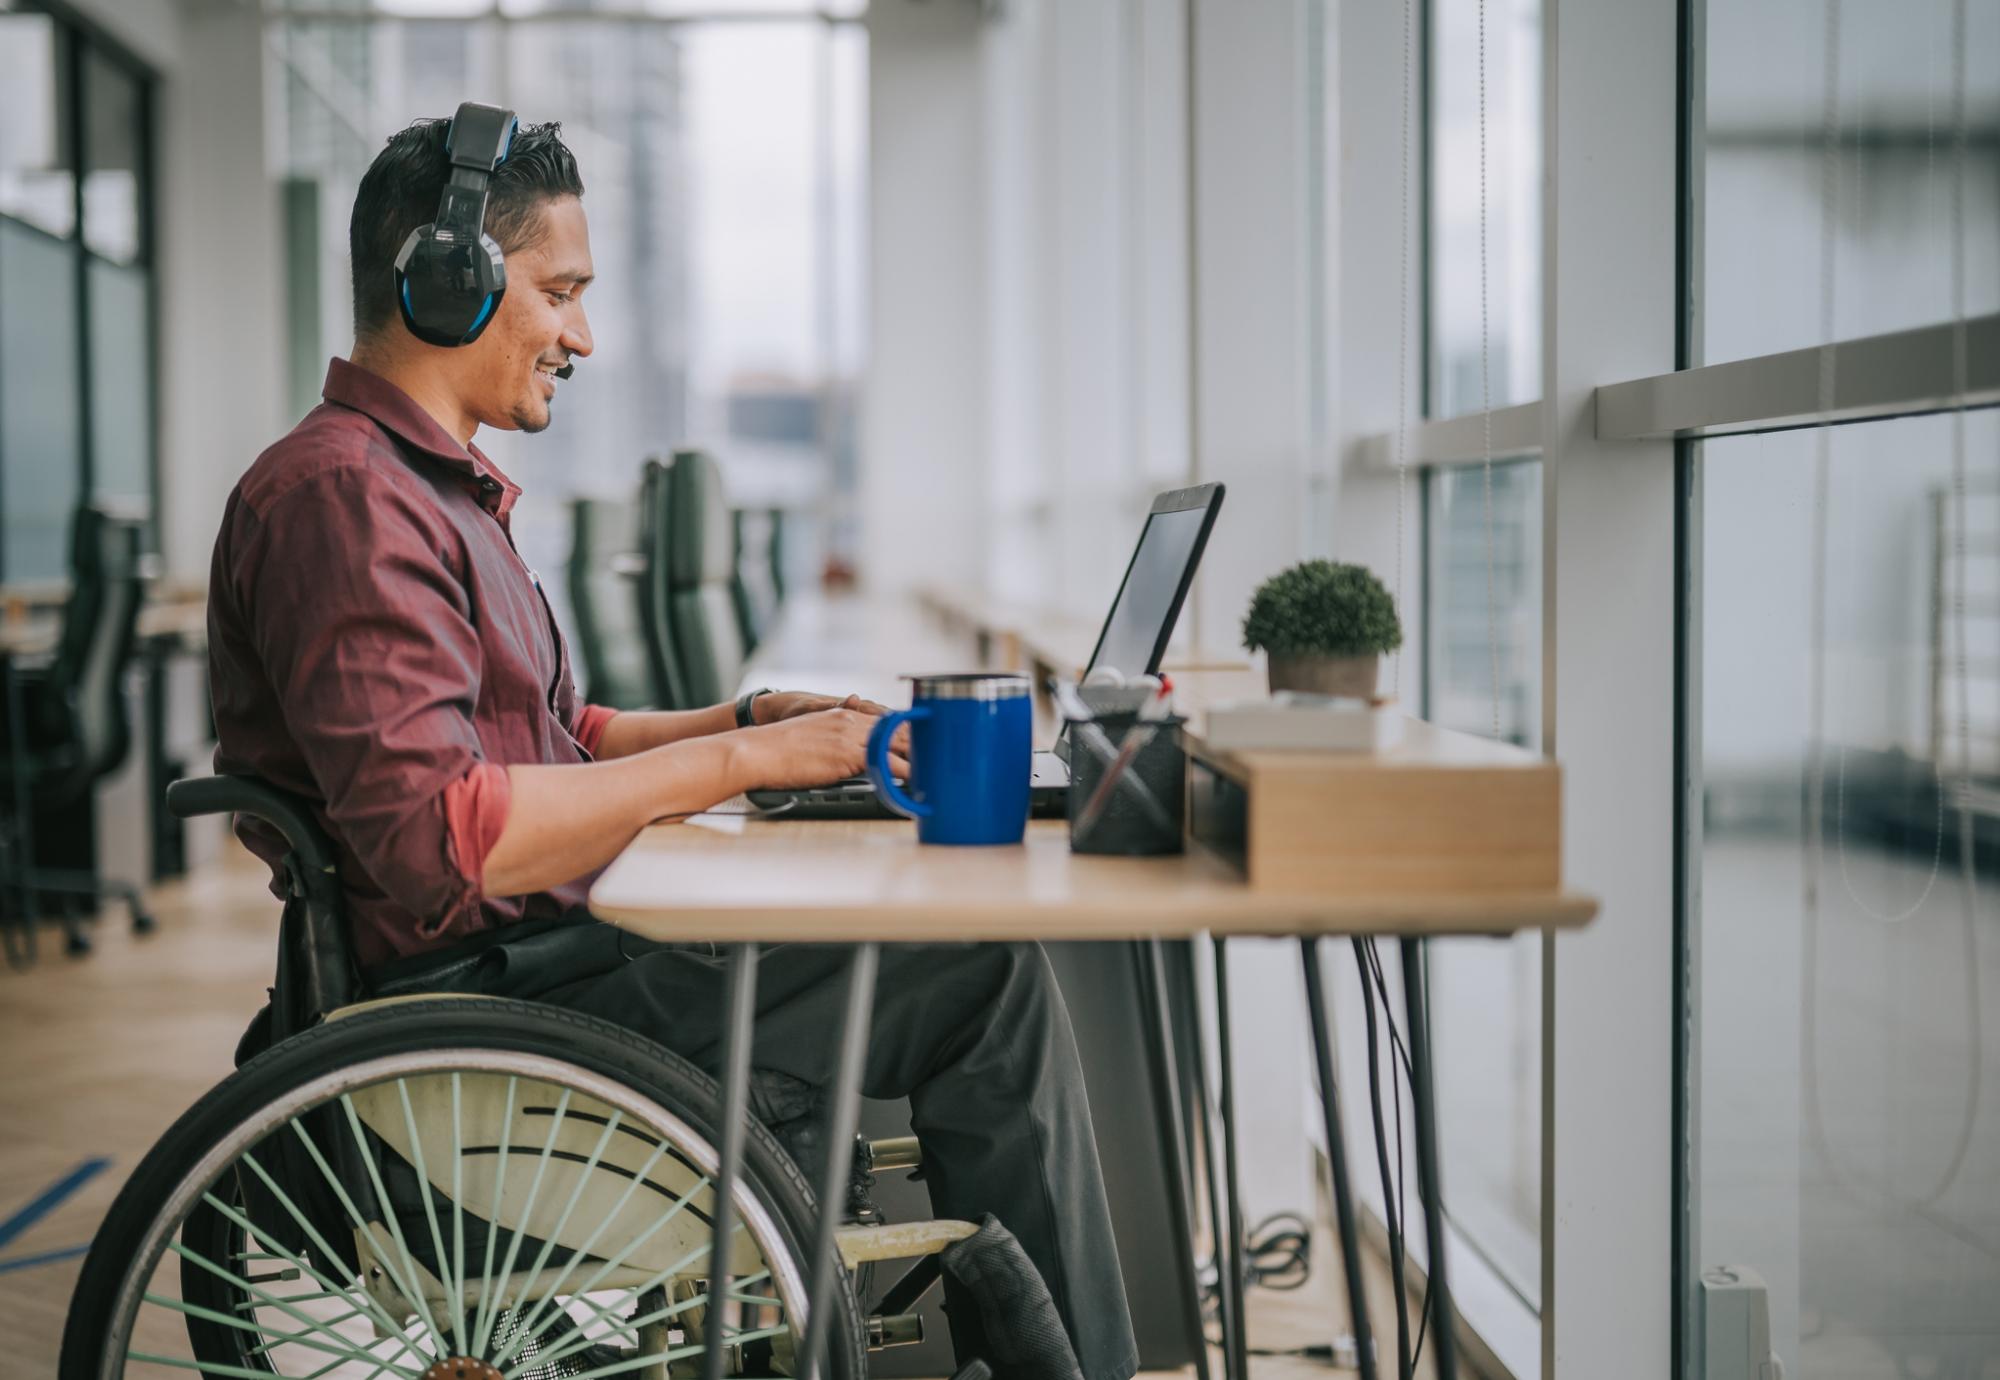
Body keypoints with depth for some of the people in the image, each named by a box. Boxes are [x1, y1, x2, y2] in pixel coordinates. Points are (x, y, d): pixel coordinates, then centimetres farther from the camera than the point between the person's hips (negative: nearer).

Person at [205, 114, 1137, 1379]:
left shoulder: (439, 488, 20)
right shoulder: (342, 495, -16)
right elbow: (435, 838, -27)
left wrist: (750, 719, 9)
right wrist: (736, 763, -21)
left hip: (537, 955, 11)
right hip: (481, 994, -11)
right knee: (988, 975, -16)